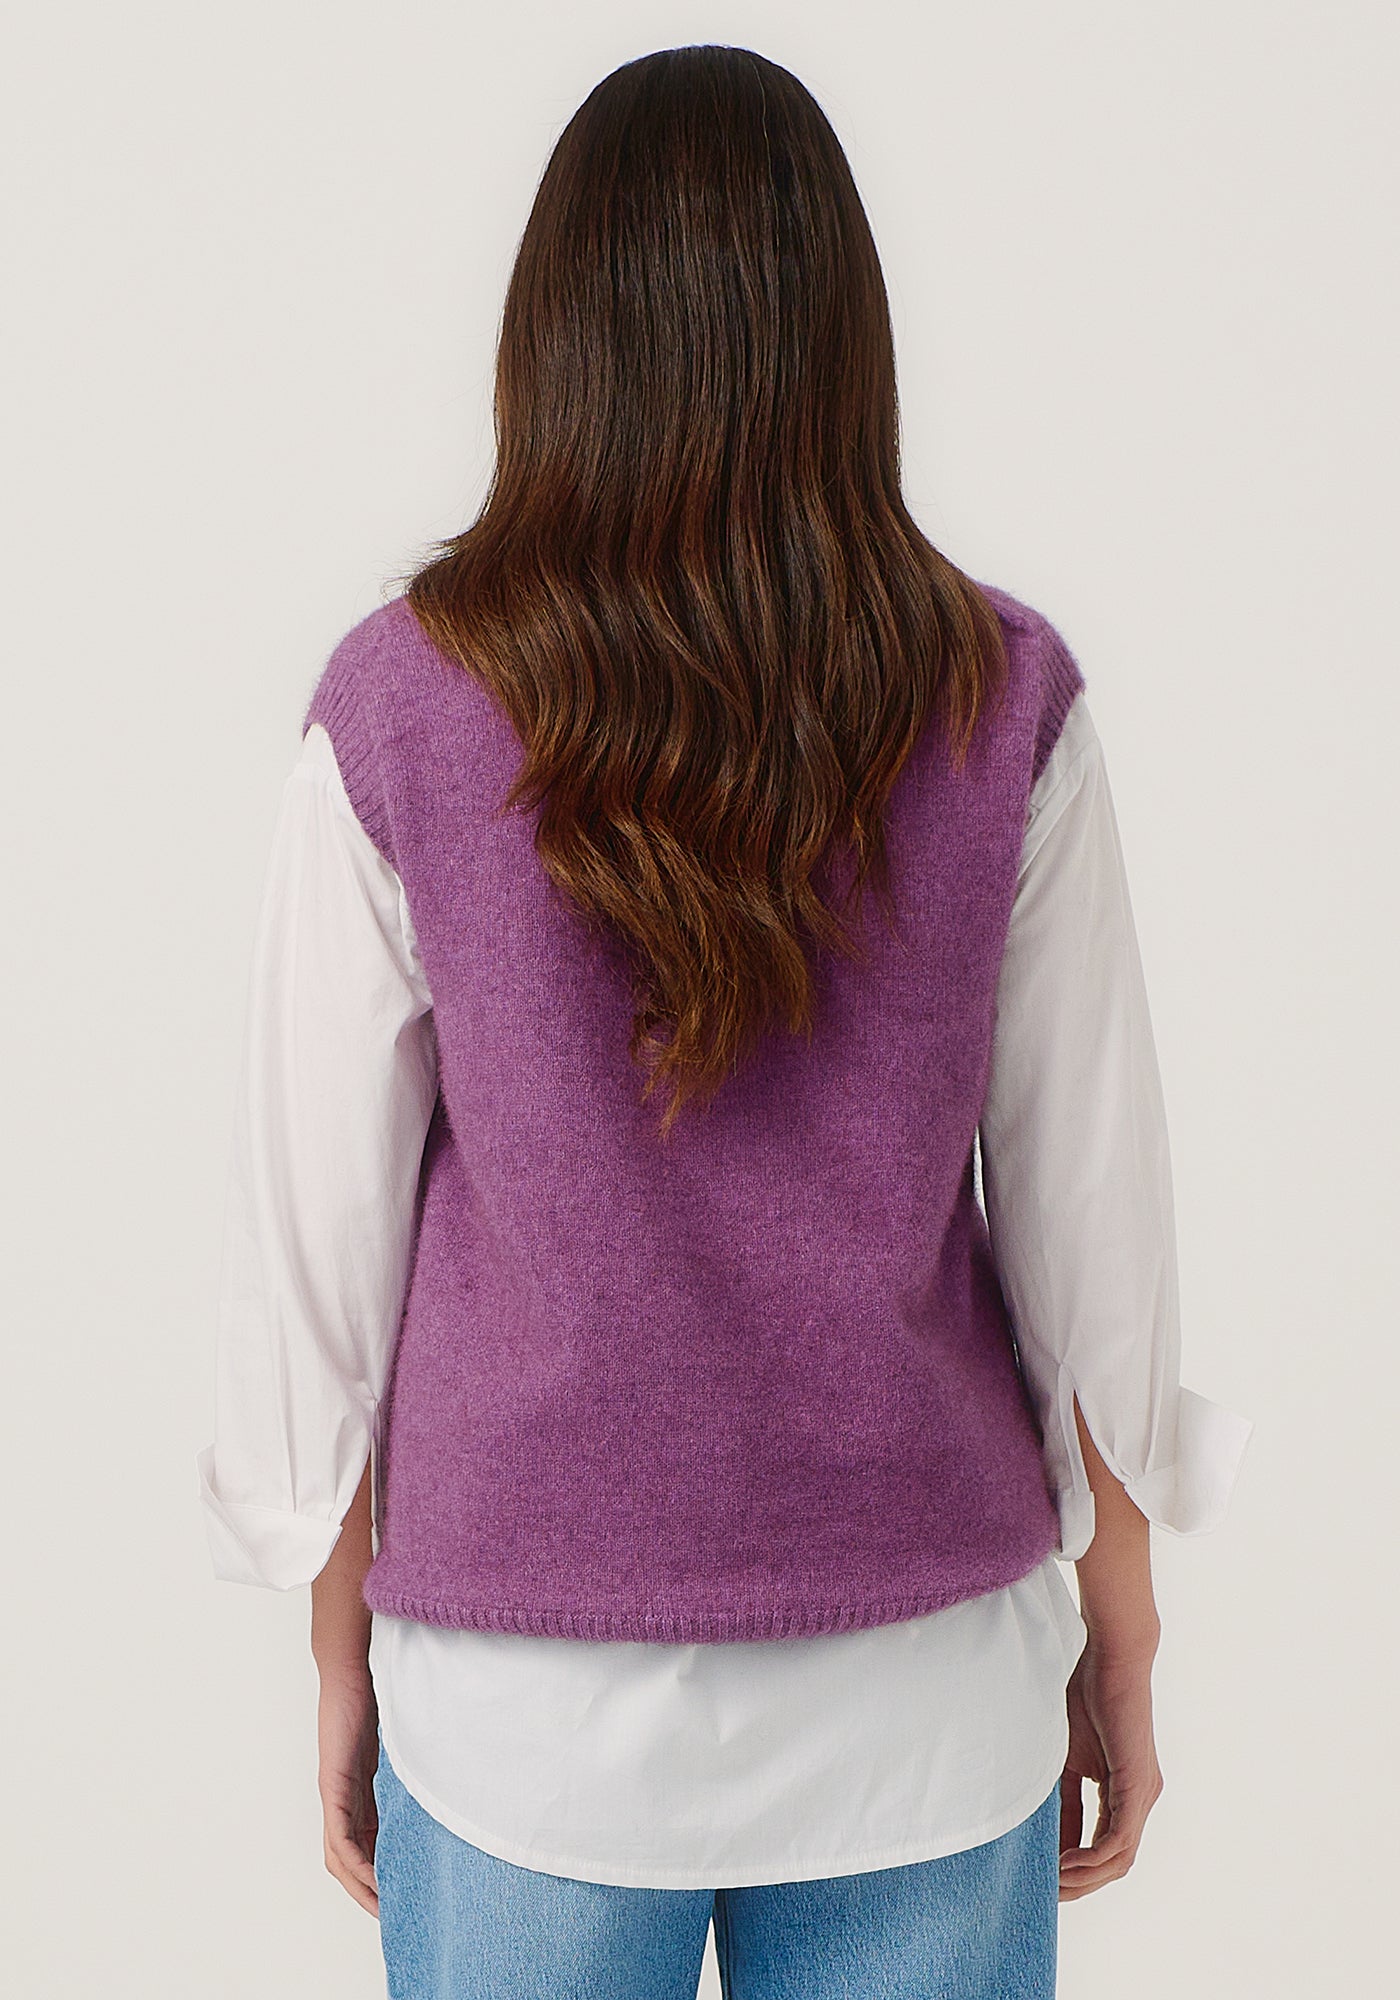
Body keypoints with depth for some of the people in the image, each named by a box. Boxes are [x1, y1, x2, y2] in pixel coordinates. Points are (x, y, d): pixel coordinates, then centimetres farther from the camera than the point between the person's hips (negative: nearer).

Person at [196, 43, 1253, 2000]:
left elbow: (324, 1228, -6)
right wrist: (1121, 1637, 10)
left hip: (526, 1699, 0)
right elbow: (1094, 1212, -4)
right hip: (923, 1689, 1)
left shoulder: (397, 711, -11)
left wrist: (342, 1658, 8)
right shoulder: (1007, 708, -9)